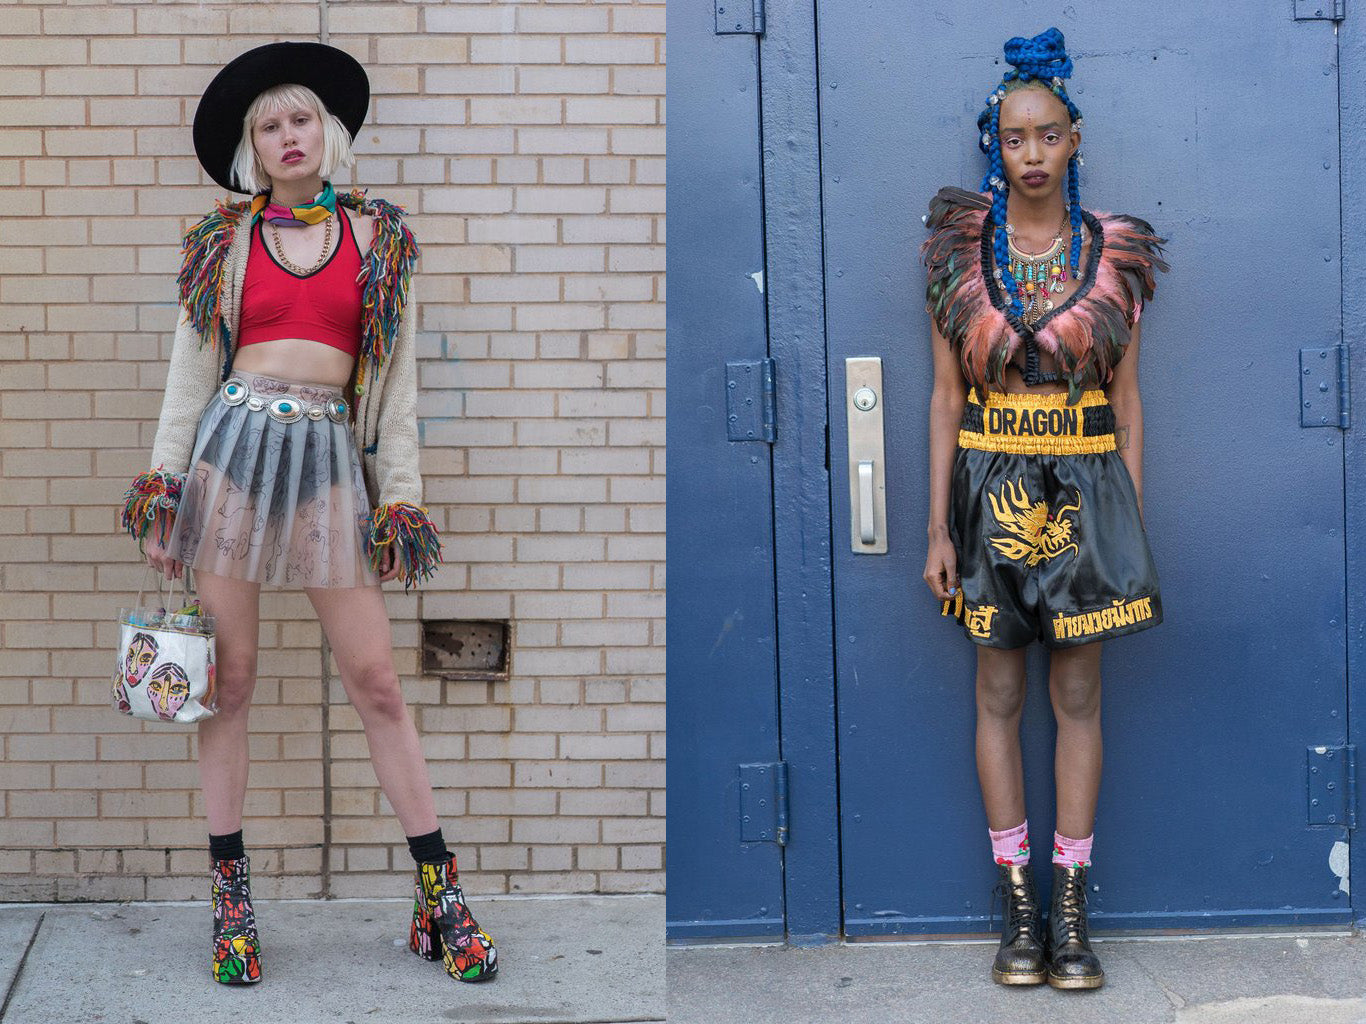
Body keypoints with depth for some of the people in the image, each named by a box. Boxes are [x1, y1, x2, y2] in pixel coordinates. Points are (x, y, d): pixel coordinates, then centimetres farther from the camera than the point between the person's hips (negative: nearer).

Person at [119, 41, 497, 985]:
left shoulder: (378, 238, 9)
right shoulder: (224, 241, 9)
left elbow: (397, 382, 9)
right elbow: (190, 372, 9)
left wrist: (400, 498, 4)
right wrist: (163, 498, 3)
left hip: (330, 458, 0)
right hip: (232, 447, 1)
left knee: (377, 680, -1)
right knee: (231, 678, 2)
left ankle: (442, 892, 6)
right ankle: (232, 894, 12)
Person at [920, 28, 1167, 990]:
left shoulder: (1114, 253, 2)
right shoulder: (960, 252, 1)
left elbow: (1128, 402, 5)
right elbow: (946, 397, 2)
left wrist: (1136, 525, 1)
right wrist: (938, 530, -3)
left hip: (1086, 488, 0)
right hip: (991, 487, 0)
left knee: (1080, 694, 4)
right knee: (1000, 694, 4)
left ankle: (1073, 907, 10)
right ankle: (1020, 904, 13)